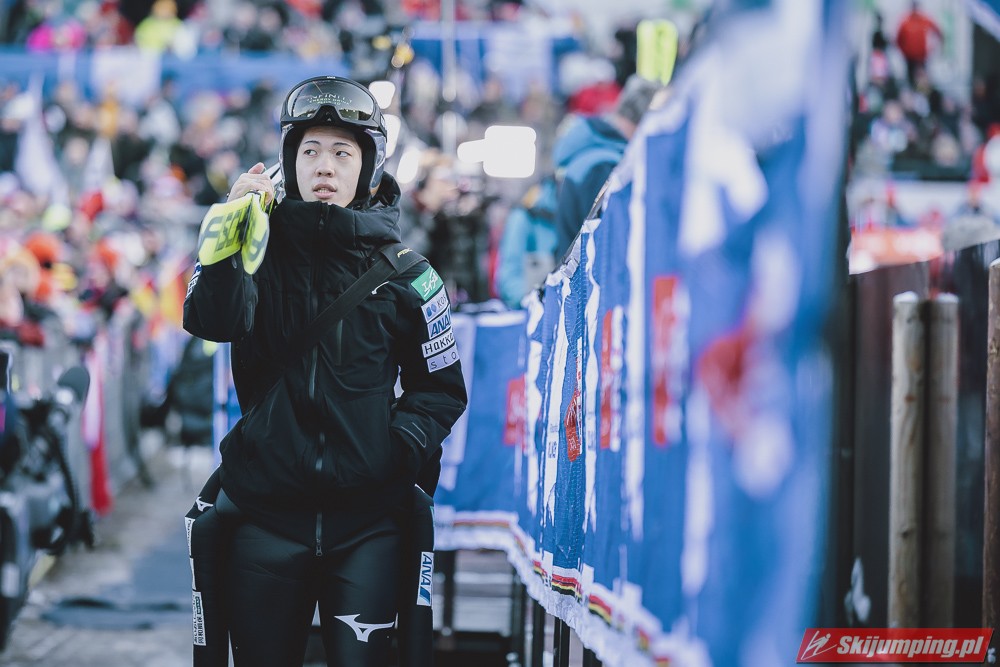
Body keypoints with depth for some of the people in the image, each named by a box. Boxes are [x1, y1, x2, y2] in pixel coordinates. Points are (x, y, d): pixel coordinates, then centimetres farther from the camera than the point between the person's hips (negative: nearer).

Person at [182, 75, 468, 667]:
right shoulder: (262, 251, 4)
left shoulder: (404, 275, 4)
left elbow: (442, 388, 9)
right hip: (263, 512, 1)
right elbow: (212, 322, -16)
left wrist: (402, 445, -8)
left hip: (367, 518, -1)